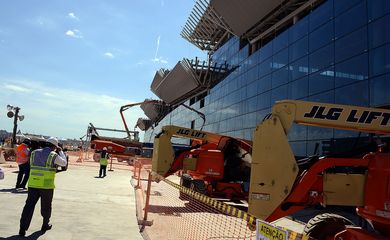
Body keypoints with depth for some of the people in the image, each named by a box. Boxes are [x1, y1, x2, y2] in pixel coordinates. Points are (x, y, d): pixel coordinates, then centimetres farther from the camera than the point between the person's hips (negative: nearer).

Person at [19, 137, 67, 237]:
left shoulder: (35, 153, 7)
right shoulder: (53, 155, -7)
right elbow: (64, 163, 6)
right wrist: (60, 151, 17)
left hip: (33, 184, 4)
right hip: (47, 185, -3)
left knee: (29, 205, 6)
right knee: (46, 206, 13)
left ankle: (23, 228, 2)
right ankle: (45, 225, 29)